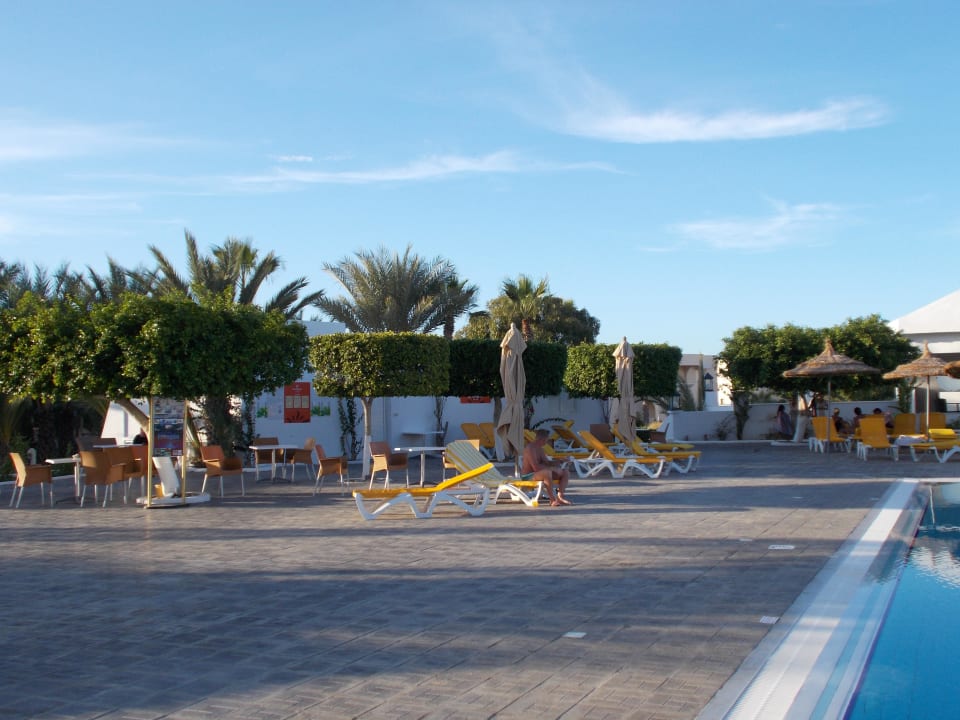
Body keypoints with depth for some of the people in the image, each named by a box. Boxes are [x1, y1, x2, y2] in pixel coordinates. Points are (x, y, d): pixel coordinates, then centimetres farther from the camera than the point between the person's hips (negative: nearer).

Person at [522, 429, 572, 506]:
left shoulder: (539, 448, 14)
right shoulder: (530, 448, -18)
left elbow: (546, 462, 18)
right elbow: (536, 467, -26)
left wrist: (555, 463, -3)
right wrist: (552, 468, -18)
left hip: (539, 473, 10)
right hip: (529, 475, -10)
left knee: (565, 473, 4)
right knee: (547, 472, -43)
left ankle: (560, 497, -14)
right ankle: (553, 499, -35)